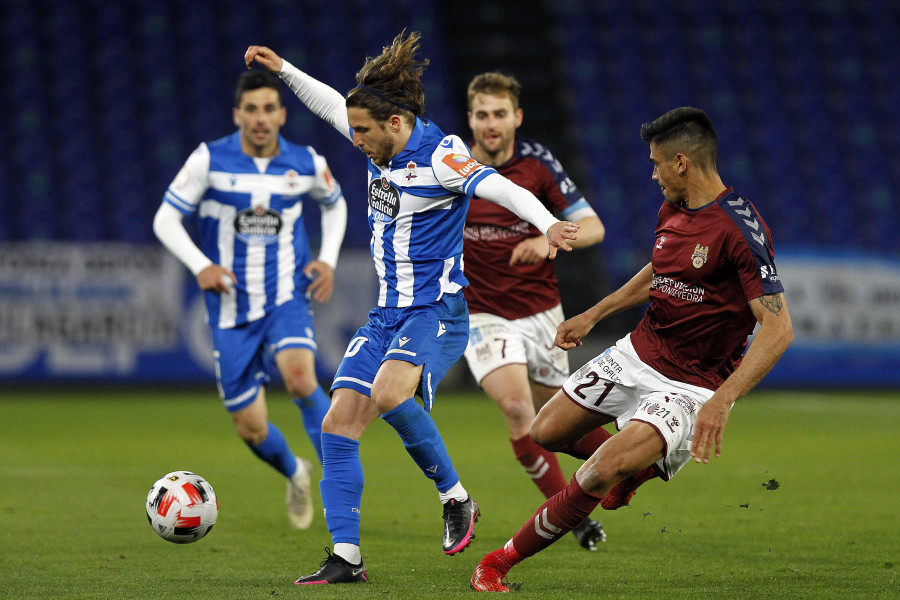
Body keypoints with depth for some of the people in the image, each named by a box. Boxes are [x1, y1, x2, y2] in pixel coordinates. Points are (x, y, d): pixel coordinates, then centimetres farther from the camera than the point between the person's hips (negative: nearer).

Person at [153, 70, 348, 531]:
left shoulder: (306, 164, -2)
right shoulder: (210, 160, -9)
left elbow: (334, 203, 20)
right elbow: (165, 220, -3)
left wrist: (328, 259, 5)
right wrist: (200, 266, -18)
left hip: (286, 299, 0)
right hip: (232, 309, 0)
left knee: (299, 376, -32)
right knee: (251, 428, 4)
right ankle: (295, 475, 38)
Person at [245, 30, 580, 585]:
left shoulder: (439, 156, -16)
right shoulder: (384, 146, 8)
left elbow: (502, 188, -30)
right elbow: (333, 105, 27)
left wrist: (548, 225, -46)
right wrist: (283, 70, 27)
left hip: (436, 311, -8)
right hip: (388, 314, 8)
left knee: (389, 394, -33)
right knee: (338, 423, -2)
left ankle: (456, 498, -13)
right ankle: (346, 559, 1)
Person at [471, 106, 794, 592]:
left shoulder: (740, 229, -22)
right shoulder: (672, 210, 3)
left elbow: (778, 328, -25)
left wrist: (722, 402, -33)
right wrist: (592, 315, 26)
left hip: (691, 385, -8)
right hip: (637, 352, 8)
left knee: (603, 473, -24)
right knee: (545, 433, 10)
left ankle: (505, 558, -7)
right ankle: (628, 460, 38)